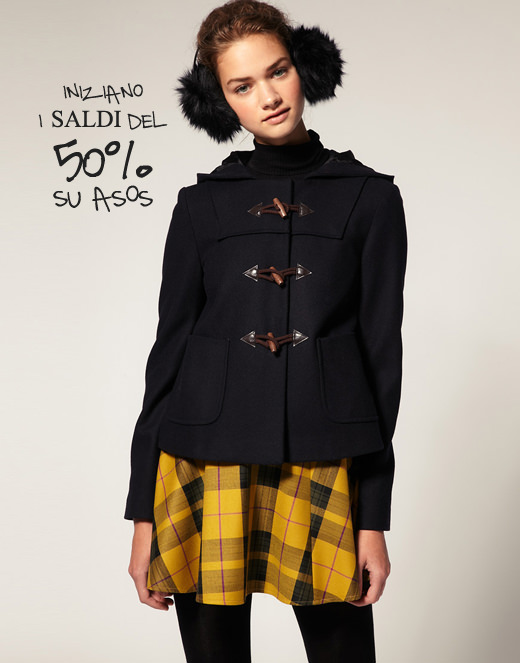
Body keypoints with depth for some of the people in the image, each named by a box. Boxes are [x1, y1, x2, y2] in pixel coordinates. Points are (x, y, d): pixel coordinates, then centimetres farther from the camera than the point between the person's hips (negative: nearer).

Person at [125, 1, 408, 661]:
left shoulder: (369, 198, 4)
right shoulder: (201, 204, 7)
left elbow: (381, 353, 2)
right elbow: (168, 350, 6)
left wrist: (374, 520, -2)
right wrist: (144, 516, 2)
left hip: (324, 473, -1)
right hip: (207, 469, 1)